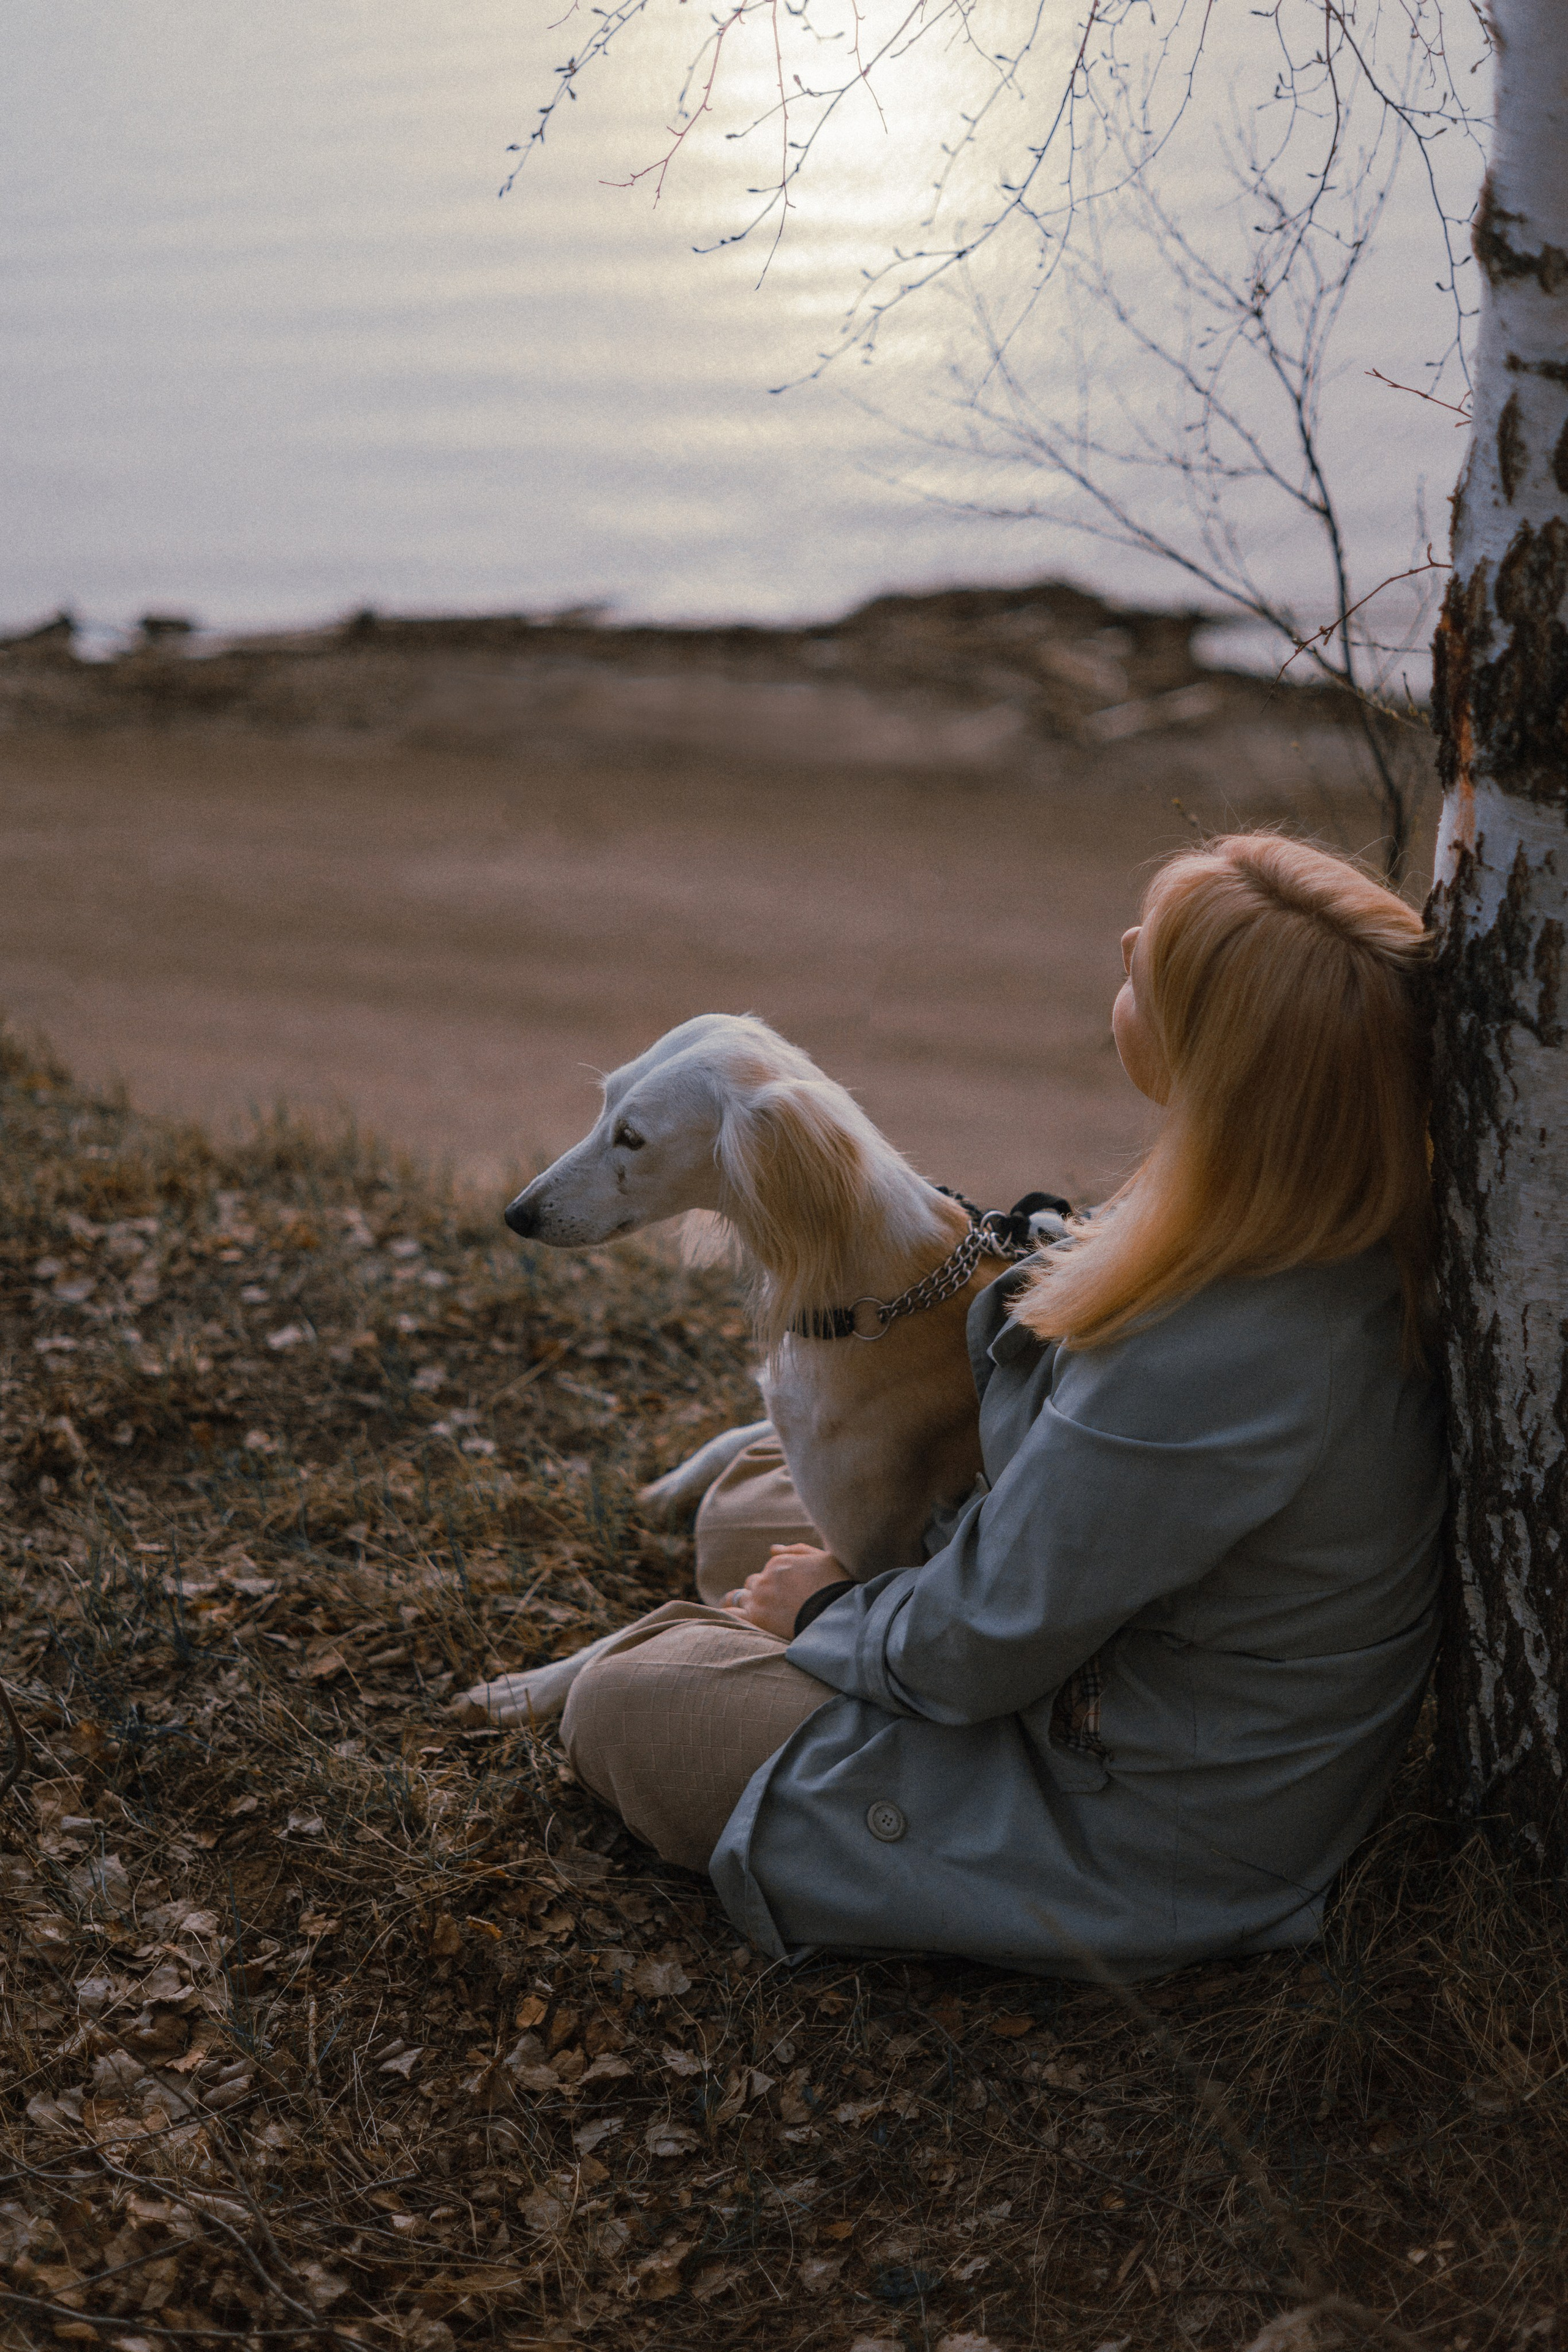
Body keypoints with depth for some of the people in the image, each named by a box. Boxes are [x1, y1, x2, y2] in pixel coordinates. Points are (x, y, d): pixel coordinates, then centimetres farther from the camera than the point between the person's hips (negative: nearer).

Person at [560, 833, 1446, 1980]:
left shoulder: (1208, 1373, -39)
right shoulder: (1364, 1240, -11)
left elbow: (978, 1648, -23)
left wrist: (828, 1613, -5)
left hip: (1140, 1847, -9)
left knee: (622, 1704, 1)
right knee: (747, 1508, 18)